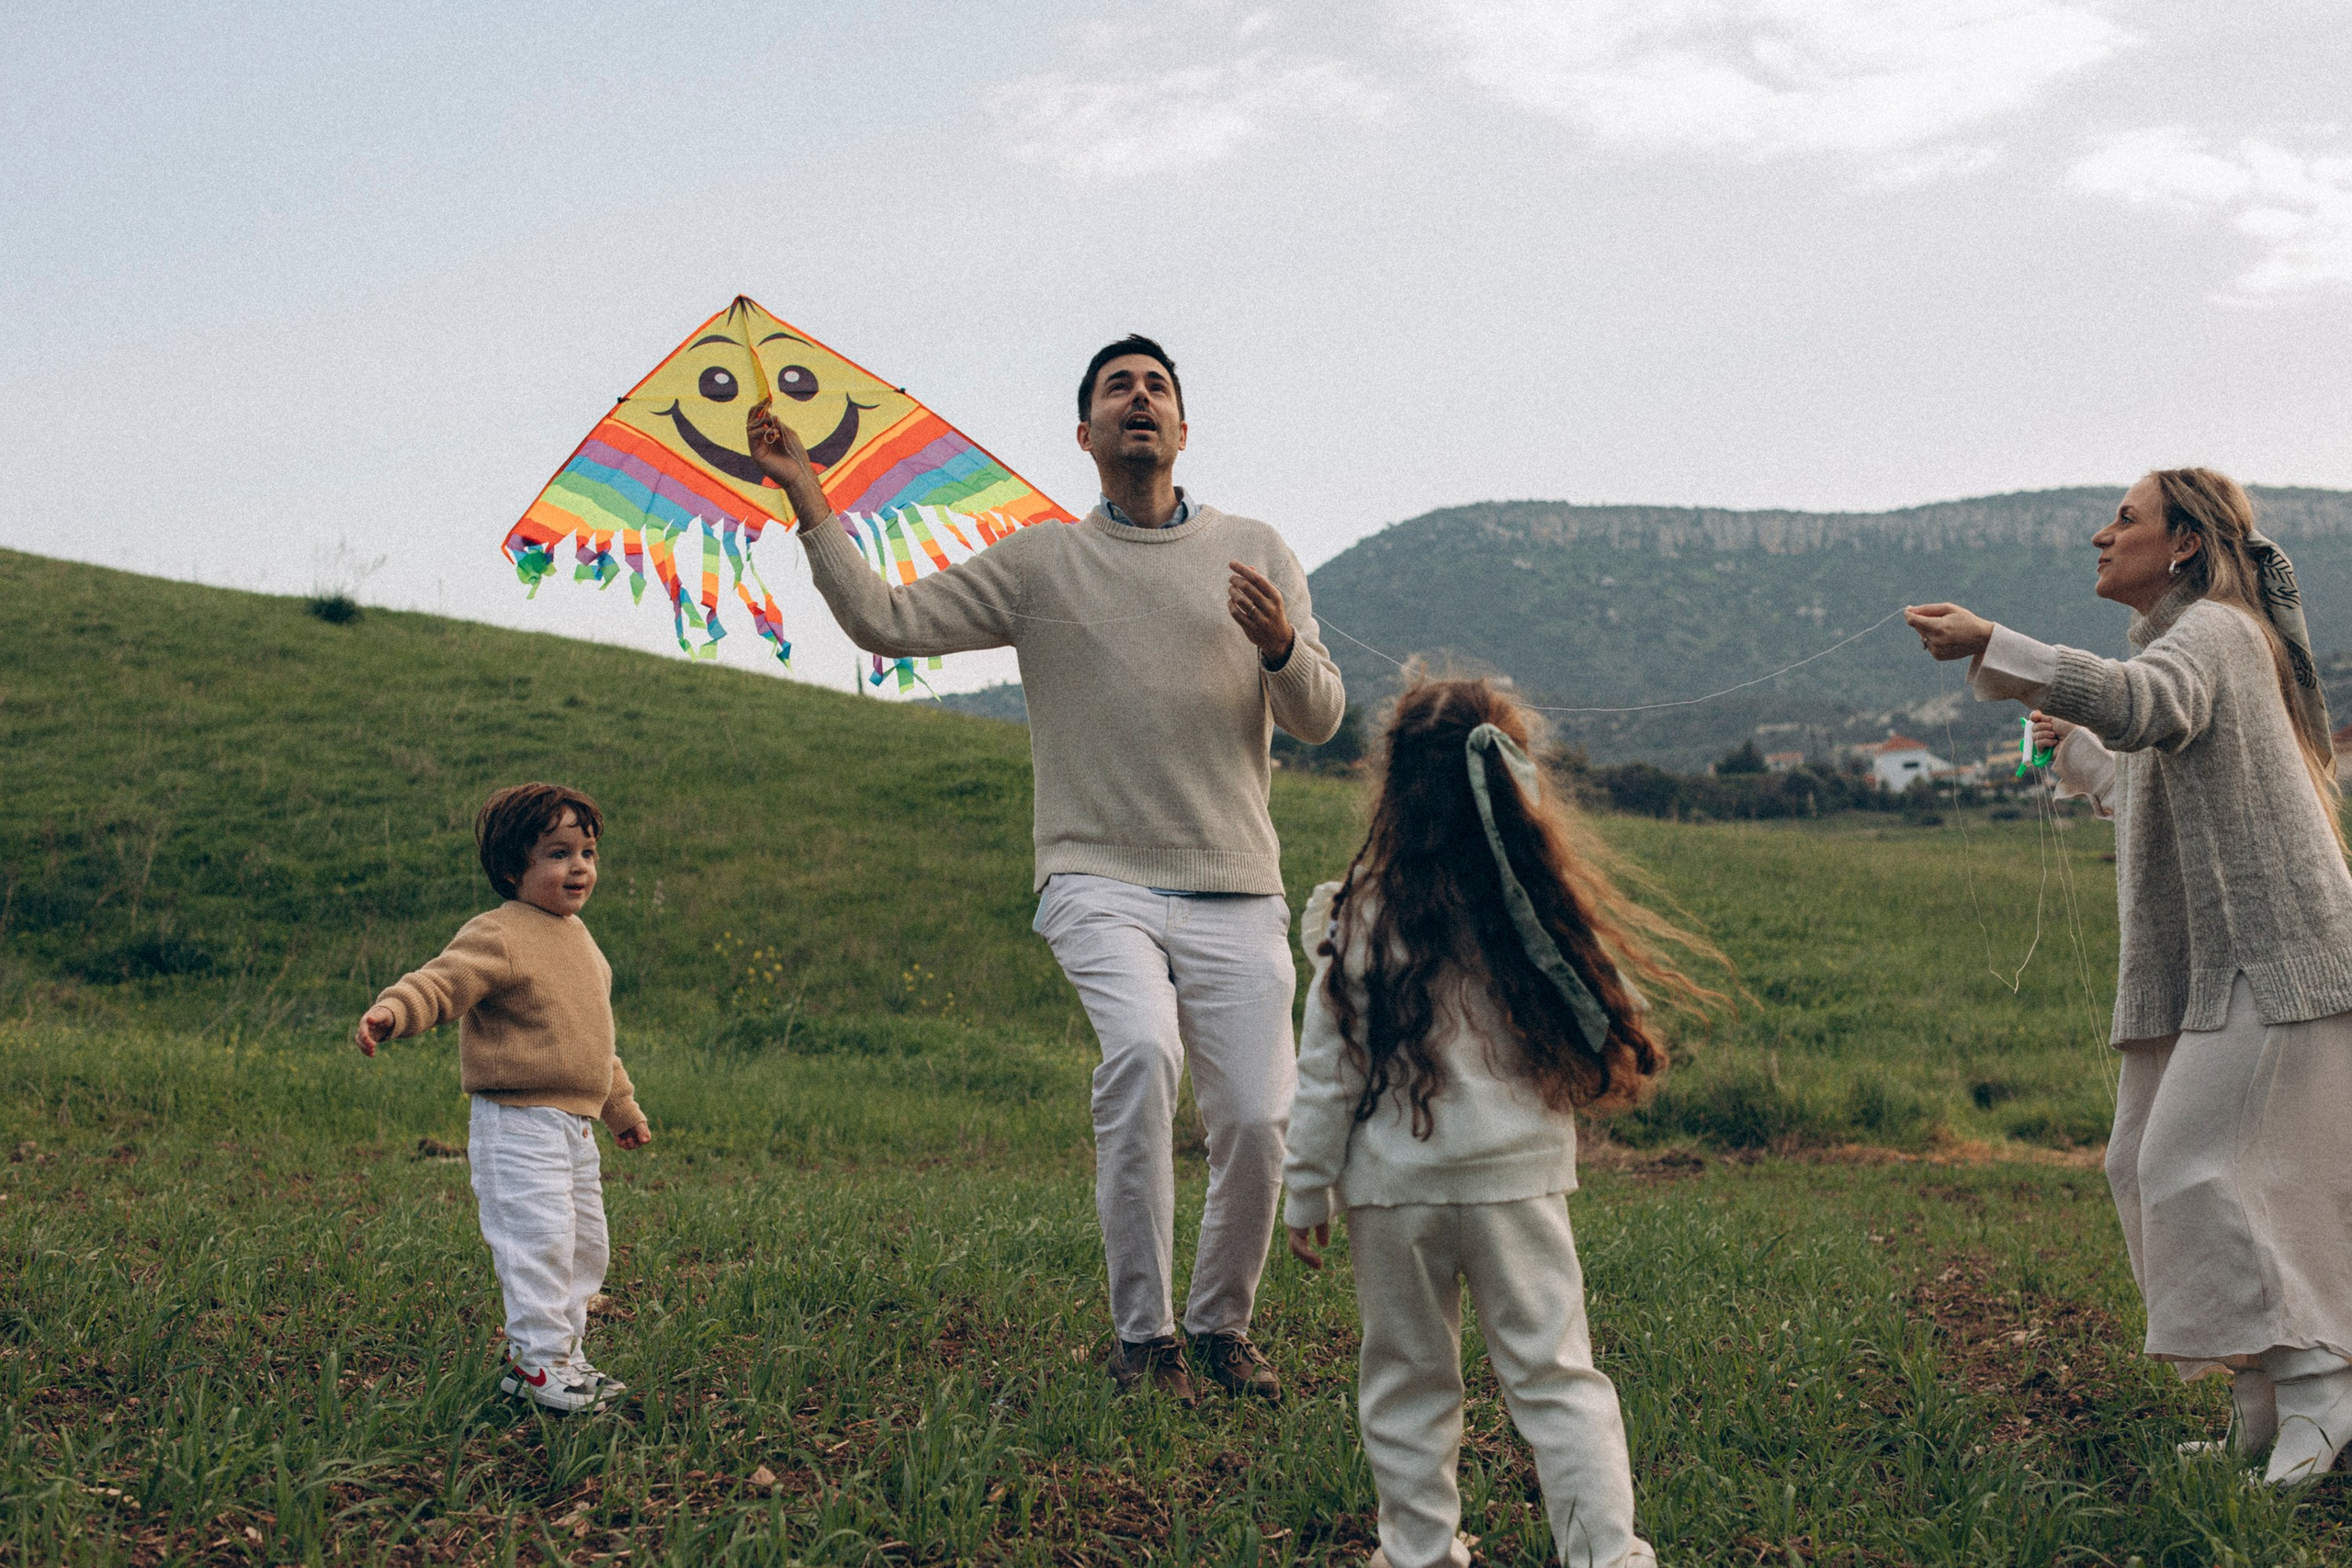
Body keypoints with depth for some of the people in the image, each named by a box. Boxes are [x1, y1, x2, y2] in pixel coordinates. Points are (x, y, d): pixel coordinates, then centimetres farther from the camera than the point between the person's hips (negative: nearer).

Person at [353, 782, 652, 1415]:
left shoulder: (577, 938, 15)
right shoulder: (497, 936, -12)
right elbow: (440, 982, -26)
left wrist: (622, 1108, 33)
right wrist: (392, 1010, -47)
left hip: (575, 1127, 9)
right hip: (517, 1125, -9)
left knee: (585, 1246, 14)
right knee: (540, 1239, -13)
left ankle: (565, 1356, 25)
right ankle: (538, 1362, -3)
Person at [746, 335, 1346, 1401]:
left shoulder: (1254, 552, 12)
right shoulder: (1040, 563, 10)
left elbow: (1319, 721, 8)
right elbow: (888, 622, 3)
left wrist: (1281, 647, -13)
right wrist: (808, 498, -3)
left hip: (1233, 894, 2)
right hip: (1100, 882, -2)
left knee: (1258, 1123, -7)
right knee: (1140, 1050, -28)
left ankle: (1220, 1324, 21)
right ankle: (1141, 1338, -15)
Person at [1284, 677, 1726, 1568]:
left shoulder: (1362, 919, -9)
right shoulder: (1546, 913, -8)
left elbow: (1326, 1075, -5)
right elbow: (1613, 1044, 1)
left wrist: (1306, 1194, 4)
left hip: (1391, 1187, 0)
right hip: (1517, 1178, 0)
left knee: (1408, 1378, 14)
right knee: (1553, 1375, 8)